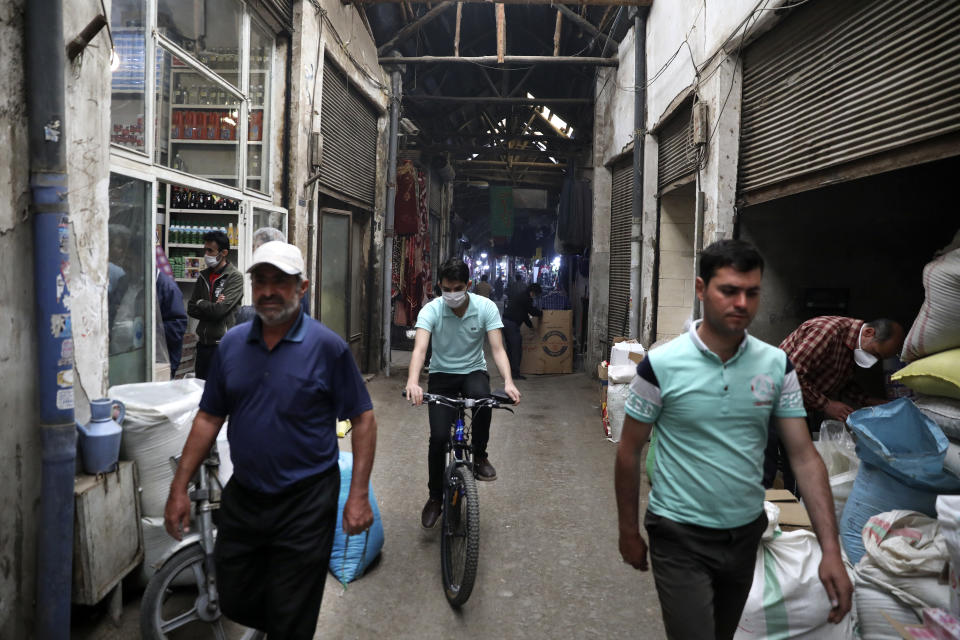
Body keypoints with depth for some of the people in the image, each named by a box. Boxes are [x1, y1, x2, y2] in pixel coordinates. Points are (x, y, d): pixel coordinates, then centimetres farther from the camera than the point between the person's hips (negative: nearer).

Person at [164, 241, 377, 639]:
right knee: (234, 602, 20)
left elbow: (363, 418, -10)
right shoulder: (232, 344, 2)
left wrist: (359, 494, -14)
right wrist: (179, 488, 5)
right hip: (242, 498, 5)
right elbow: (209, 418, 7)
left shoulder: (327, 346, -12)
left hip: (303, 502, -5)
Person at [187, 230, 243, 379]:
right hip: (203, 342, 7)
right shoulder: (204, 276, 13)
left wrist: (201, 303, 0)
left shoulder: (235, 277, -9)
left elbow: (219, 310, -17)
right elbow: (191, 309, 8)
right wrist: (211, 306, -9)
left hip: (223, 343, -6)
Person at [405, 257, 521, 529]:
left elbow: (497, 348, -20)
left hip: (473, 371, 0)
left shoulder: (486, 307, -15)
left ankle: (479, 456, -9)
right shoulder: (431, 310, -17)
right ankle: (435, 496, 11)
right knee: (439, 437, -13)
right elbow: (420, 348, -30)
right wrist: (413, 382, -49)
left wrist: (508, 381, -38)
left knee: (483, 397, -36)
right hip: (442, 374, 0)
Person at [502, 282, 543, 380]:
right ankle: (516, 373, -2)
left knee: (510, 348, 18)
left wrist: (530, 325, 28)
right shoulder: (526, 298, -11)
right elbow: (532, 311, -7)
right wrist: (541, 313, 13)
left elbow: (524, 313, 26)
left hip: (505, 321, 10)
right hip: (512, 324, -10)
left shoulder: (520, 294, 21)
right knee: (517, 349, -4)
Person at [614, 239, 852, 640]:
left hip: (746, 533, 5)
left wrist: (831, 550, -12)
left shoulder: (777, 366, -5)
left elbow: (804, 455, -5)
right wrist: (629, 532, -2)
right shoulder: (661, 365, -16)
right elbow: (629, 453, -8)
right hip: (680, 536, -4)